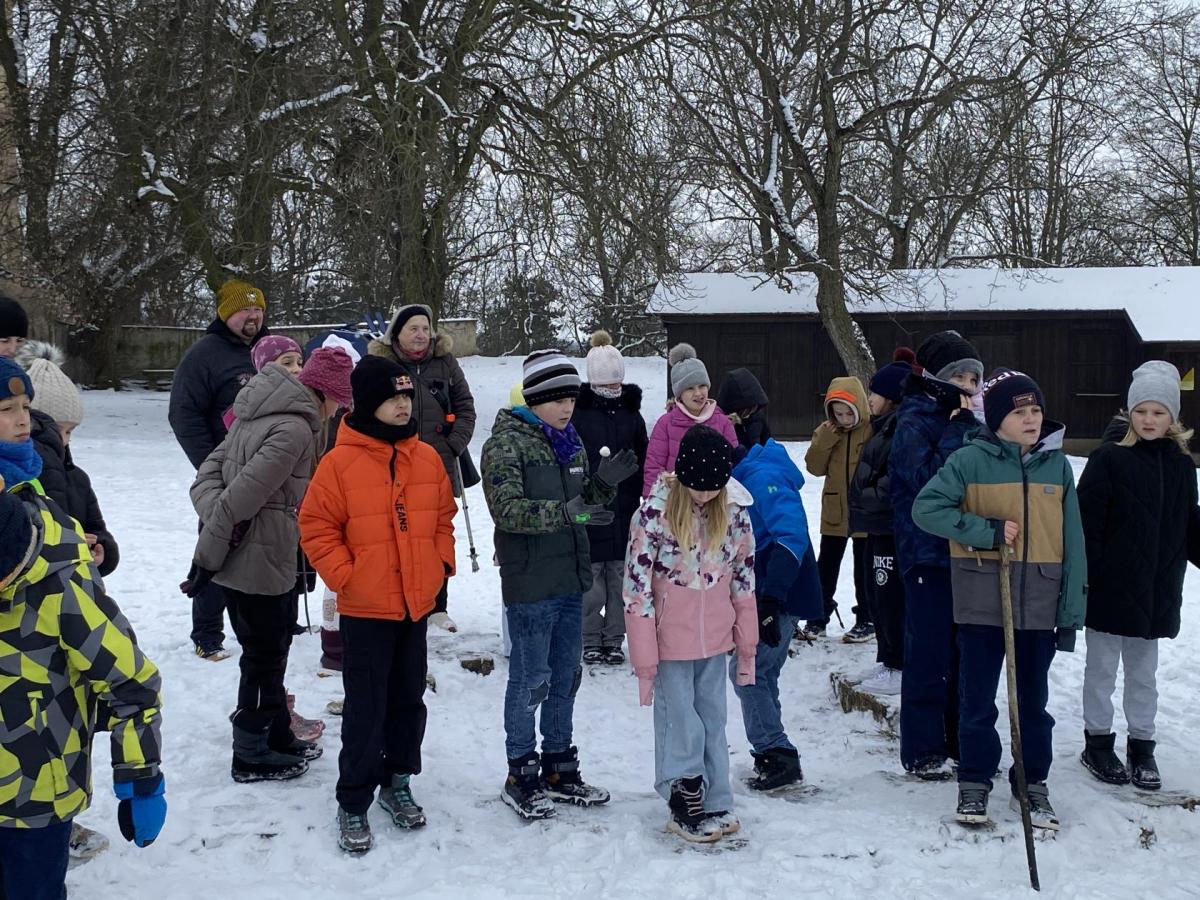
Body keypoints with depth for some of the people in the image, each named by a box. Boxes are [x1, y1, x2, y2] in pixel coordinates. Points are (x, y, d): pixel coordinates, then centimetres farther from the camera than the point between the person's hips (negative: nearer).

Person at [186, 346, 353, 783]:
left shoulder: (260, 413, 8)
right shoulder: (295, 429, -21)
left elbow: (210, 473, 5)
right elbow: (242, 496, -24)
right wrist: (207, 559, -15)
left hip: (241, 560, 9)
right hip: (262, 563, -9)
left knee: (270, 651, 21)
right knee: (264, 657, 6)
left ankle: (277, 736, 36)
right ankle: (252, 757, 20)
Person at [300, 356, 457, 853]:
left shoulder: (427, 458, 3)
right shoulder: (340, 462, -11)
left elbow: (443, 518, 14)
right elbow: (316, 528, -8)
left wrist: (442, 565, 4)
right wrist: (344, 576, -12)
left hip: (417, 605, 5)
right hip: (365, 609, -5)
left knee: (409, 699, 16)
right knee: (366, 708, 1)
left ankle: (398, 782, 33)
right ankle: (353, 803, 13)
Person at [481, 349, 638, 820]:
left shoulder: (570, 442, 12)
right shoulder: (507, 443, -11)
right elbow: (506, 509, -22)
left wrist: (605, 481, -1)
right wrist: (564, 511, -33)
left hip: (569, 579, 8)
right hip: (529, 585, -8)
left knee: (565, 676, 15)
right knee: (529, 679, 1)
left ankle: (558, 768, 28)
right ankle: (520, 775, 14)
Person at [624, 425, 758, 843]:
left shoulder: (734, 510, -4)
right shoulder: (656, 511, -16)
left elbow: (744, 578, 6)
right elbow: (637, 588, -13)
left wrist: (747, 646, 8)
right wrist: (645, 660, -13)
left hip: (715, 638, 4)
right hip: (671, 640, -4)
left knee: (713, 721, 13)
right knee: (681, 724, 2)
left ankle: (715, 805, 24)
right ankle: (685, 801, 19)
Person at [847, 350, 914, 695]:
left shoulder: (904, 430, -18)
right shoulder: (884, 427, 16)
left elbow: (895, 483, -24)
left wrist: (866, 500, -13)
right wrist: (863, 506, 12)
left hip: (893, 527, -11)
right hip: (878, 526, 11)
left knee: (891, 596, -5)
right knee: (876, 593, 16)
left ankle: (899, 668, 3)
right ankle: (887, 660, 26)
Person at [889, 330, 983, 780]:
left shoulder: (968, 423, 13)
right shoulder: (913, 422, -8)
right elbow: (928, 478, -21)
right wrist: (958, 428, -18)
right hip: (928, 552, -7)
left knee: (966, 650, 12)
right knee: (929, 652, -2)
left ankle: (961, 740, 24)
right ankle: (922, 750, 6)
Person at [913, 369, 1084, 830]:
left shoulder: (1057, 464, 3)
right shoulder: (971, 460, -6)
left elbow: (1071, 540, 5)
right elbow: (925, 507, -10)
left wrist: (1071, 610, 1)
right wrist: (986, 531, -17)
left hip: (1040, 603, 3)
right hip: (981, 600, -2)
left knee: (1034, 699, 13)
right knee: (978, 698, 7)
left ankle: (1032, 783, 27)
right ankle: (975, 783, 21)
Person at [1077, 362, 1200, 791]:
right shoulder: (1109, 460, -10)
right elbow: (1086, 523, -13)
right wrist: (1087, 576, -17)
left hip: (1157, 591, 4)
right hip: (1110, 589, -4)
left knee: (1144, 672, 15)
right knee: (1102, 668, 9)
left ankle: (1141, 747, 26)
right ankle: (1097, 743, 22)